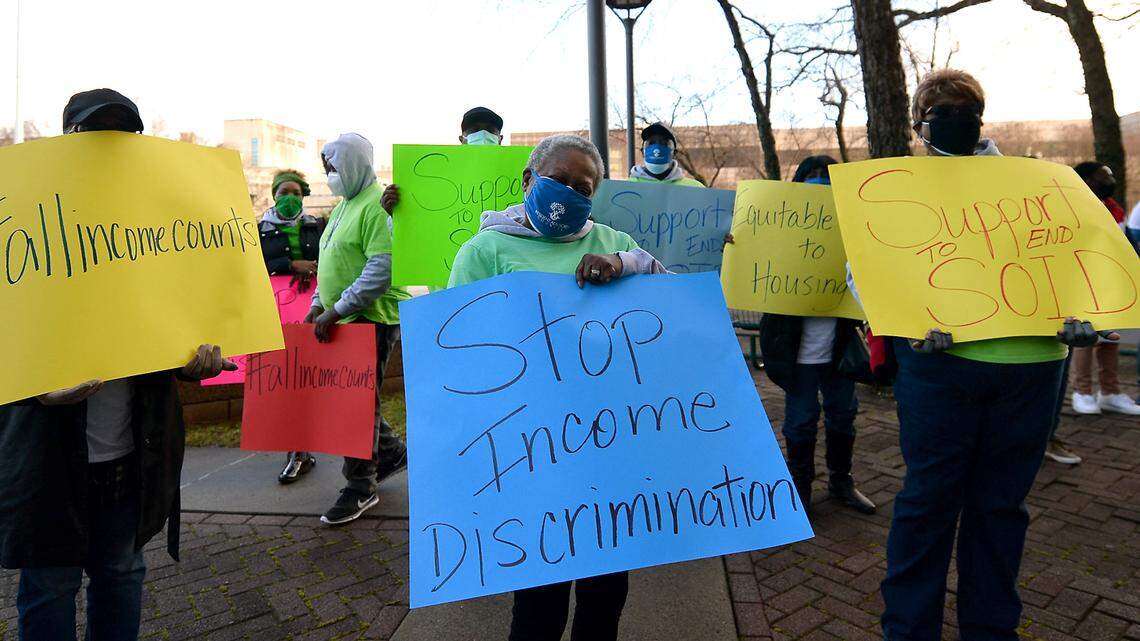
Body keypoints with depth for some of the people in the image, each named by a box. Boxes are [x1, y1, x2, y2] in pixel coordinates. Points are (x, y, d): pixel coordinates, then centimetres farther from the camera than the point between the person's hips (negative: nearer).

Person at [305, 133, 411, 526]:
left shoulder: (377, 206, -14)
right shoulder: (344, 205, 17)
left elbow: (382, 269, -23)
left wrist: (335, 310, -22)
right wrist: (318, 304, 14)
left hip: (372, 318, -9)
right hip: (343, 319, 9)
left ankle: (361, 488, 9)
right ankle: (390, 452, 34)